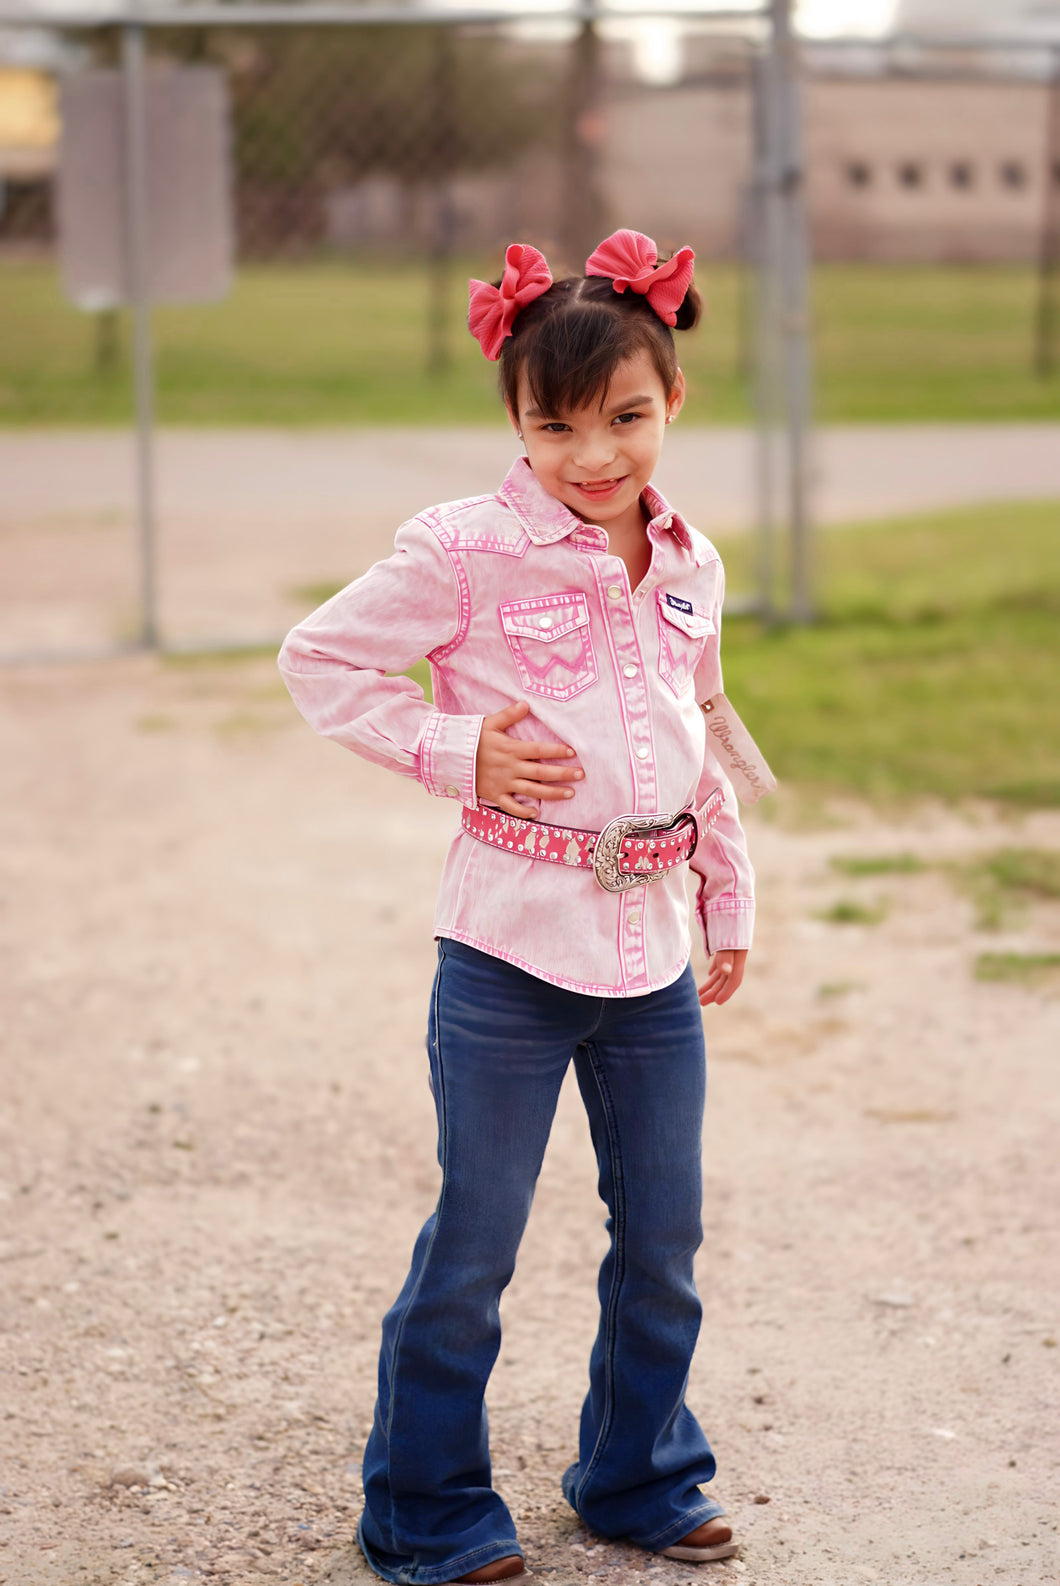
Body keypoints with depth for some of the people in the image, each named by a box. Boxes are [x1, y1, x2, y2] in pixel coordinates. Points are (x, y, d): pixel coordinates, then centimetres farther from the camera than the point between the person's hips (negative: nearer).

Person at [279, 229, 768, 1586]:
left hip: (655, 958, 5)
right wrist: (455, 752, -12)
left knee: (663, 1238, 15)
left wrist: (729, 902, 21)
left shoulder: (689, 567, 7)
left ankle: (641, 1474, 35)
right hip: (511, 951, -5)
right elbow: (318, 658, -4)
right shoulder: (467, 553, -11)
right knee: (473, 1247, 5)